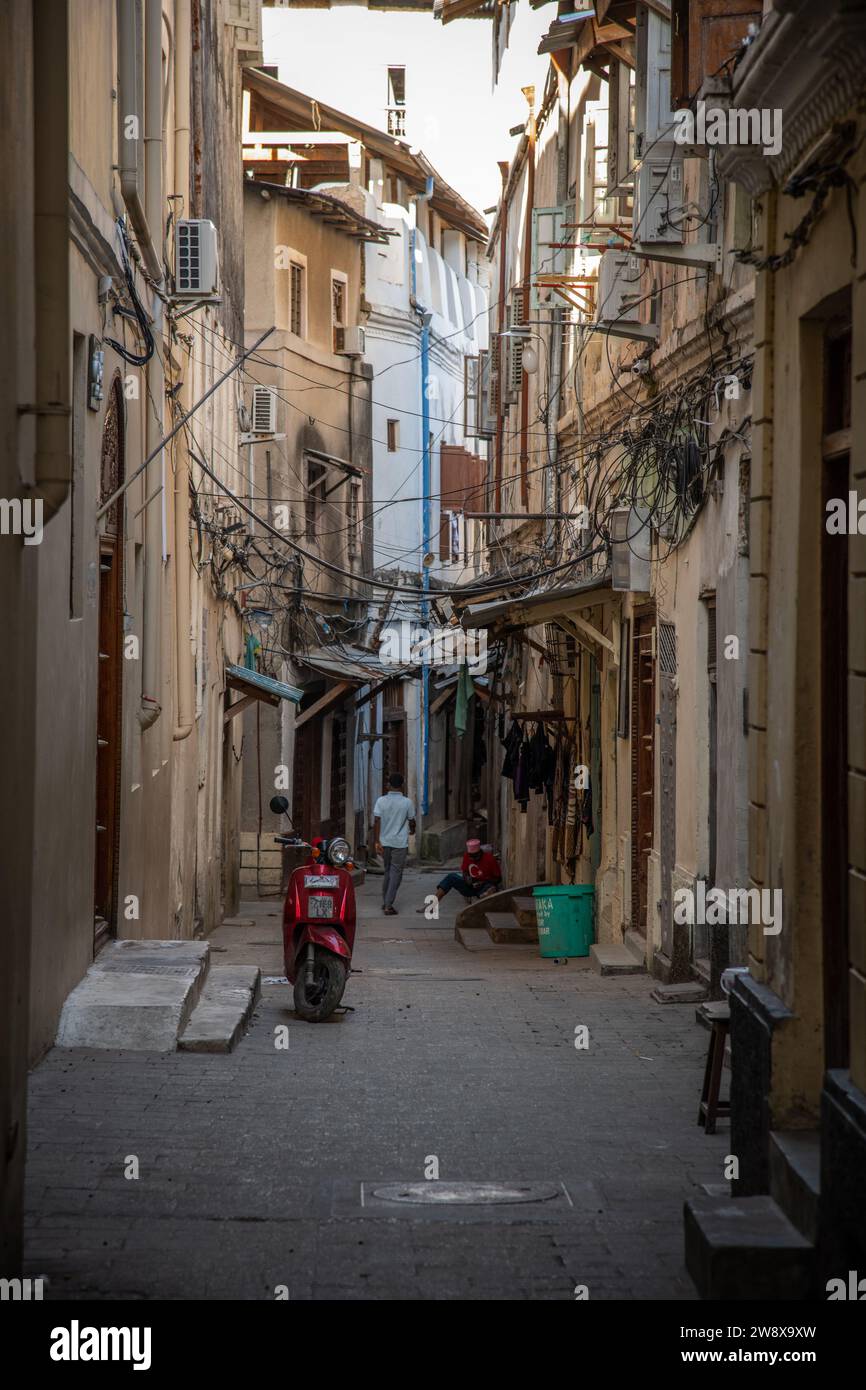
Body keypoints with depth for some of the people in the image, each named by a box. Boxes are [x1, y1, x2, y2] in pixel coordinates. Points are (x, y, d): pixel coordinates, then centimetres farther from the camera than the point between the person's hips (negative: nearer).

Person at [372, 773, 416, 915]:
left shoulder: (381, 801, -3)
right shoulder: (407, 802, -6)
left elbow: (376, 822, -9)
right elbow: (411, 821, 4)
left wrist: (376, 842, -9)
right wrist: (412, 831, 27)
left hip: (384, 842, 3)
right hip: (400, 843, -3)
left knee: (388, 872, 19)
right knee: (396, 874, 1)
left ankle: (385, 902, 26)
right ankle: (388, 906, -6)